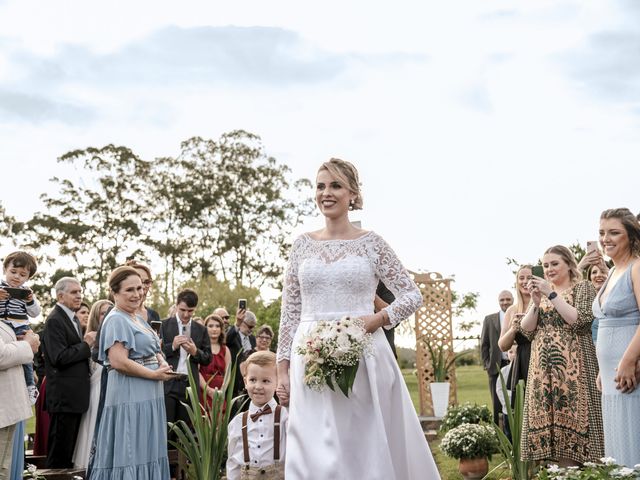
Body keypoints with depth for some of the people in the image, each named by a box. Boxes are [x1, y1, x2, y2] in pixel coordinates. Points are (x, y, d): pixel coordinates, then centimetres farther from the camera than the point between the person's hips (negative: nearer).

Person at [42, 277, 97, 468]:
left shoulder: (73, 319, 17)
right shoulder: (54, 320, -14)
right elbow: (59, 358, -22)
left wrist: (87, 344, 7)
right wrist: (86, 345, -15)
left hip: (76, 394, 10)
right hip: (63, 396, -10)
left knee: (69, 450, 15)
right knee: (59, 454, -3)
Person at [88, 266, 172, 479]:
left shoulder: (138, 318, 16)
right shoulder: (117, 320, -13)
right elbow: (119, 362, -23)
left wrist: (161, 363, 3)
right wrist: (155, 375, -15)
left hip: (147, 396, 9)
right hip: (130, 397, -9)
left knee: (145, 451, 13)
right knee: (131, 453, -4)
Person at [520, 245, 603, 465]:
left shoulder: (583, 288, 4)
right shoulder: (541, 292, 18)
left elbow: (579, 320, -13)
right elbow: (526, 330, 10)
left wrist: (552, 294, -13)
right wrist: (536, 302, -5)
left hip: (572, 367, -5)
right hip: (542, 369, 5)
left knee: (571, 418, -9)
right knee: (544, 419, -1)